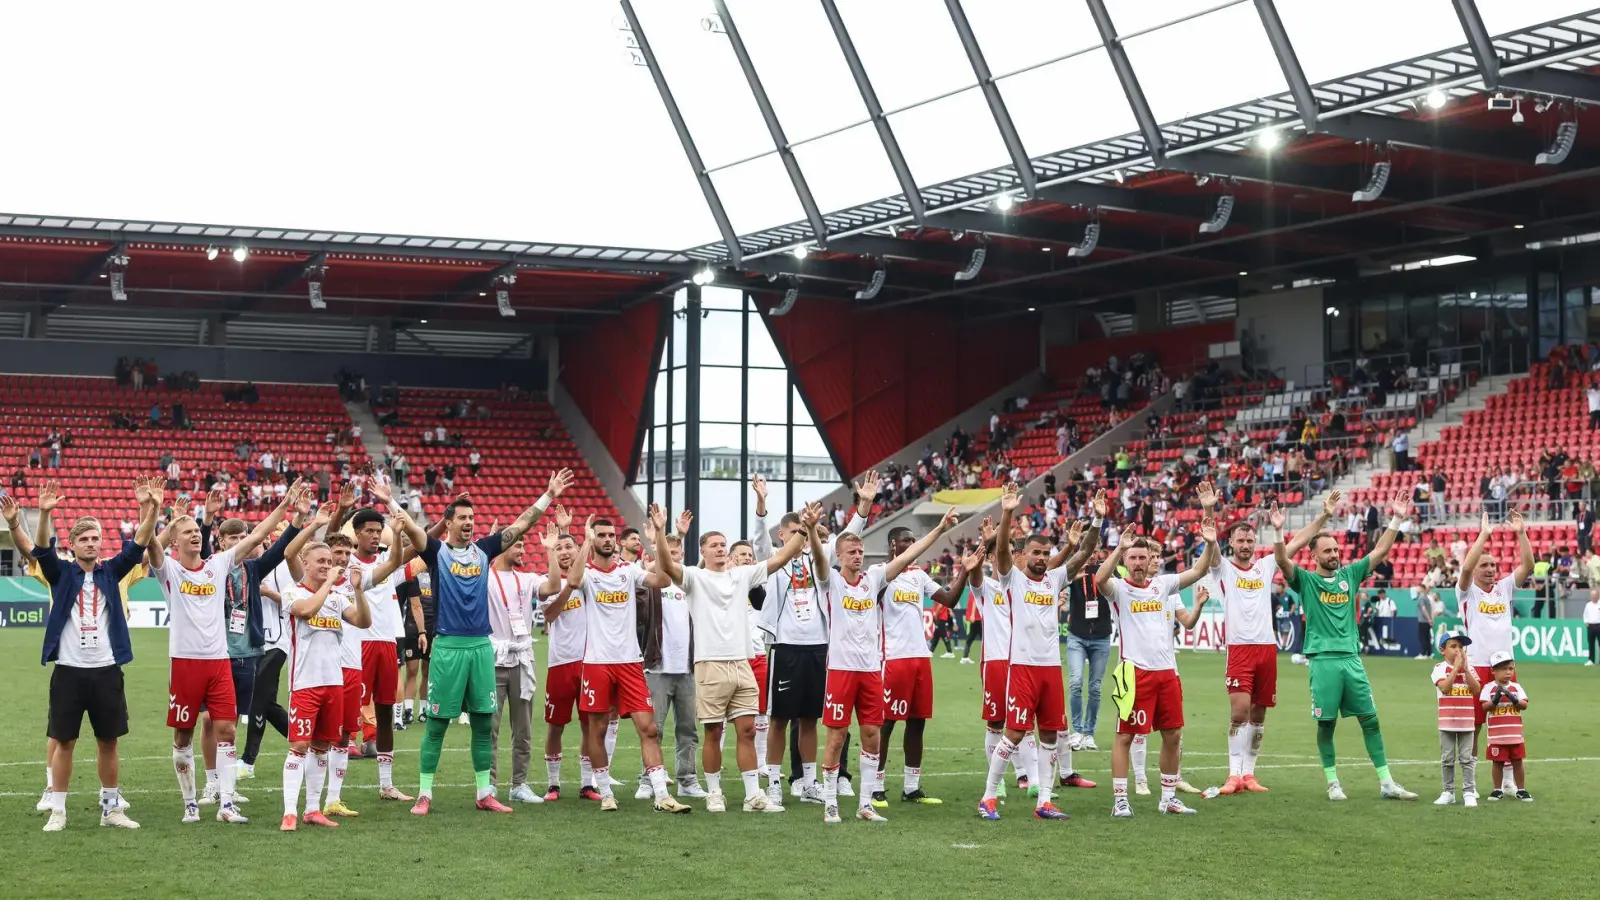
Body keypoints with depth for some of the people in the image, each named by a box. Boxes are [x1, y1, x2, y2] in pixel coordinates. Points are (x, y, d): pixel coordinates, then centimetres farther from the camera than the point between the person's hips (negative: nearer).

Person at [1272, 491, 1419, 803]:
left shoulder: (1349, 575, 13)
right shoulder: (1305, 579, 2)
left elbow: (1380, 551, 13)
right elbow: (1283, 561, -15)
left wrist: (1397, 520, 4)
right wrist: (1278, 532, -31)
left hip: (1351, 659, 4)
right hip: (1323, 660, -4)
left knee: (1370, 720, 3)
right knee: (1326, 724, 2)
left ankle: (1386, 783, 6)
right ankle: (1333, 783, 11)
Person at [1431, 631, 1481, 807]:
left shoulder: (1469, 667, 5)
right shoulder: (1440, 669, -3)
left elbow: (1477, 690, -8)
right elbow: (1445, 688, -20)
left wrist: (1465, 668, -13)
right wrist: (1456, 667, -19)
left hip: (1466, 721, 2)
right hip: (1447, 721, -2)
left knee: (1467, 758, 2)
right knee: (1447, 759, 5)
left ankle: (1469, 792, 5)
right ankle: (1448, 792, 13)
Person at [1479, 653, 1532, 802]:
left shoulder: (1516, 687, 5)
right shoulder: (1489, 688, -3)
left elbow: (1524, 705, -2)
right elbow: (1485, 707, -10)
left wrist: (1515, 700, -20)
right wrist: (1495, 700, -26)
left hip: (1515, 734, 2)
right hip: (1496, 735, -2)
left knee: (1517, 762, 8)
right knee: (1498, 763, 6)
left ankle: (1521, 790, 17)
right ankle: (1498, 790, 17)